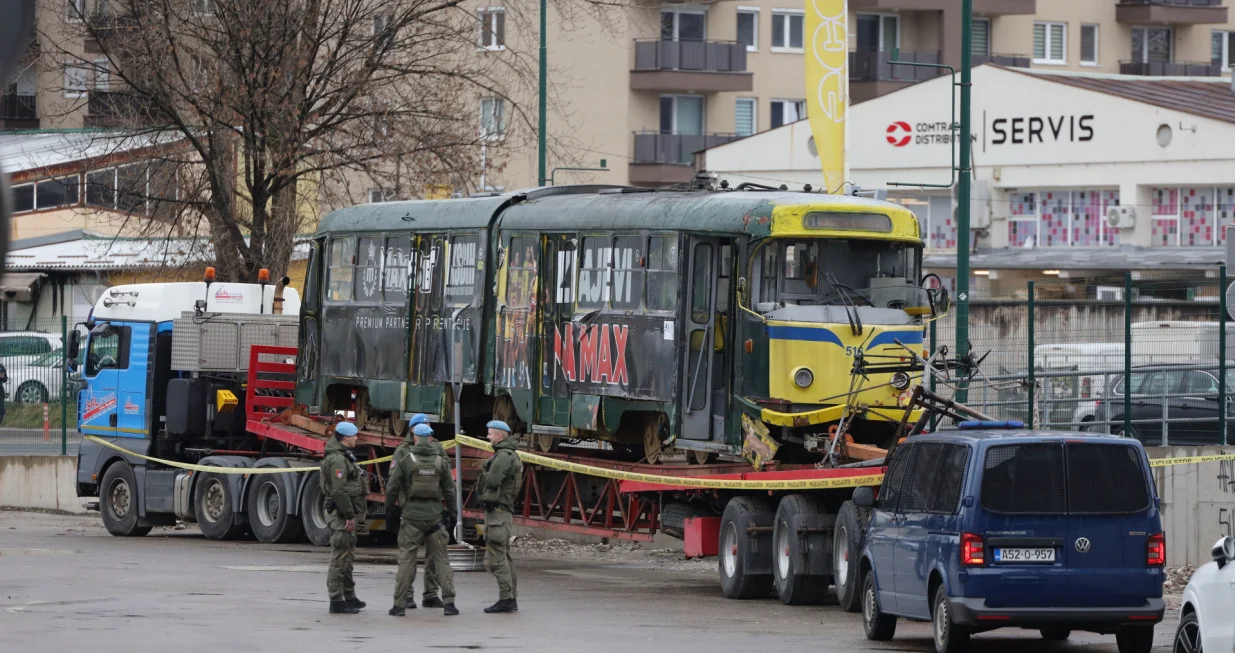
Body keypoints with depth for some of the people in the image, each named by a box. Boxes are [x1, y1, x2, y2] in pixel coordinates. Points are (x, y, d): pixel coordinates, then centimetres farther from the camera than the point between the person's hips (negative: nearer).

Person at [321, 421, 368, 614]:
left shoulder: (345, 457, 17)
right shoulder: (337, 460, -17)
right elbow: (339, 491, -24)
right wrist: (349, 516, -23)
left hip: (347, 515, 11)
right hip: (341, 514, -11)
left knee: (347, 556, 19)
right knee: (340, 557, -9)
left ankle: (349, 596, 28)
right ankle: (336, 601, -8)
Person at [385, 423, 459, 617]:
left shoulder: (405, 460, -5)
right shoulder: (441, 462, 2)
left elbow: (392, 488, -3)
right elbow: (449, 490, 5)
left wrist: (390, 506, 14)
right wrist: (453, 511, 18)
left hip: (411, 516, -2)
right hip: (434, 517, 2)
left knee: (406, 560, 2)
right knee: (441, 559, 7)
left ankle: (399, 604, 2)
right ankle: (448, 602, 0)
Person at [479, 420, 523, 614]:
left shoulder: (503, 456, -14)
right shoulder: (511, 456, 19)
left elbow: (492, 481, -23)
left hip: (497, 510, -11)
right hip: (505, 510, 11)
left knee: (496, 557, -11)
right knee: (504, 557, 13)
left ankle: (506, 598, -14)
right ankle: (512, 599, 14)